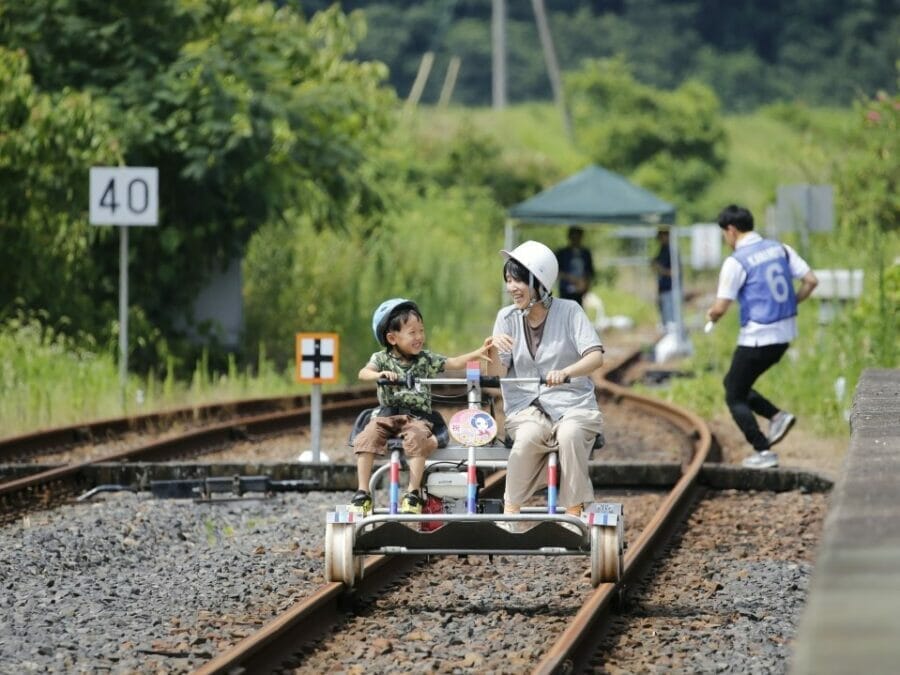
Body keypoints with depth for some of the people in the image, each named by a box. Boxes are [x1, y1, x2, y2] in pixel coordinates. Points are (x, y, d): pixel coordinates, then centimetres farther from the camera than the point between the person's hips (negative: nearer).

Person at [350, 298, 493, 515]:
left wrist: (478, 353, -14)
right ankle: (362, 493, -21)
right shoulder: (382, 358, 4)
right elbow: (364, 373, -12)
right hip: (386, 415, 0)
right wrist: (380, 374, -33)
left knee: (417, 438, -32)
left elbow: (454, 363, 1)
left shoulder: (426, 359, 9)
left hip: (416, 417, 0)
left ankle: (413, 493, -27)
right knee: (366, 438, -26)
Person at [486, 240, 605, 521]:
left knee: (569, 434, -36)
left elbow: (595, 357, -12)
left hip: (572, 403, -1)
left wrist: (565, 372, -31)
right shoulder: (507, 317, 7)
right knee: (528, 436, -34)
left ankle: (574, 513, -25)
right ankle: (510, 512, -25)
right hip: (526, 406, 1)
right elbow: (497, 373, 1)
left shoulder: (569, 311, -1)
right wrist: (493, 350, -21)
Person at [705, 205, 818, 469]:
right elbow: (811, 281, 4)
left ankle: (763, 452, 2)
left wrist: (711, 315, 8)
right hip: (785, 333, 8)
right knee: (733, 383, 22)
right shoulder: (780, 249, 7)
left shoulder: (736, 262, -13)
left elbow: (720, 308, -14)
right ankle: (777, 416, 7)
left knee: (735, 396, 8)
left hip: (757, 336, -8)